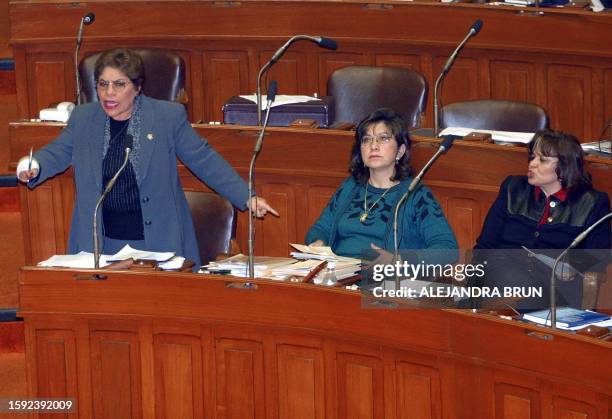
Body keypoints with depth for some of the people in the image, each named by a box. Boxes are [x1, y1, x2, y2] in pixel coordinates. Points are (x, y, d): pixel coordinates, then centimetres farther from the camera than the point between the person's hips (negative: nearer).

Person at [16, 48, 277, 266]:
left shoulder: (169, 116, -2)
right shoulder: (83, 118, 7)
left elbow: (204, 161, 2)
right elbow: (57, 153, 14)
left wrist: (246, 198, -4)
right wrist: (33, 168, -10)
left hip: (159, 243, -2)